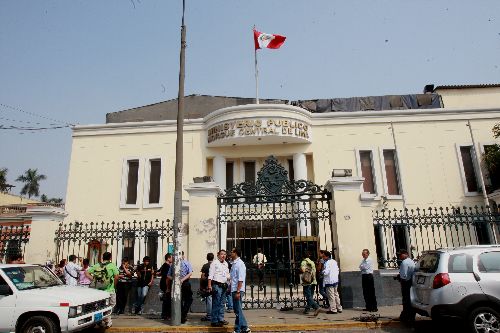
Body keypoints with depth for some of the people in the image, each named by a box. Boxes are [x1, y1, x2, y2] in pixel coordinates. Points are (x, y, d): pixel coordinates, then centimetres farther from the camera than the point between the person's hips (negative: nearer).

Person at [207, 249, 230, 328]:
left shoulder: (226, 264, 16)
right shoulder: (214, 263, -7)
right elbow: (210, 275, -11)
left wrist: (228, 278, 7)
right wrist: (209, 285, -17)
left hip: (224, 285, 8)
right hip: (217, 285, -8)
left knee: (221, 303, 14)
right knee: (216, 304, -5)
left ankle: (221, 319, 23)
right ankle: (214, 321, 1)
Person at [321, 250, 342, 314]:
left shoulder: (328, 263, -17)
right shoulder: (334, 261, 10)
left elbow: (326, 272, -23)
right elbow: (337, 270, 16)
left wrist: (322, 271, -4)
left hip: (329, 281, -9)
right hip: (335, 280, 9)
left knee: (331, 296, -2)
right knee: (336, 295, 16)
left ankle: (333, 309, 2)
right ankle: (339, 308, 23)